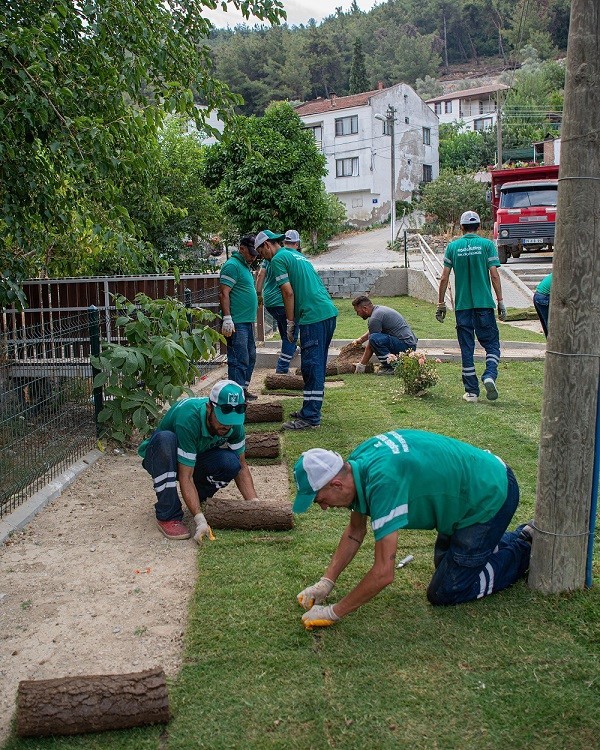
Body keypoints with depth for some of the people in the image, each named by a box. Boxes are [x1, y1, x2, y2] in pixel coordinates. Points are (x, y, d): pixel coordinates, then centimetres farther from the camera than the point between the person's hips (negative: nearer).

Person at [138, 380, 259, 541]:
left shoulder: (234, 421, -19)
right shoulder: (188, 419, -37)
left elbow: (241, 466, -8)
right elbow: (185, 476, -36)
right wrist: (200, 520, -43)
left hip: (196, 461, 4)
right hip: (161, 458, -4)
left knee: (230, 463, -28)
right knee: (165, 438, -39)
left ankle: (199, 496, 4)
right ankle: (168, 516, -28)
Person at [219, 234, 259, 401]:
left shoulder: (245, 266, 20)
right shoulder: (232, 265, -12)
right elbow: (223, 294, -19)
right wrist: (227, 319, -25)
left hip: (248, 321, 10)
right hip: (237, 323, -10)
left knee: (250, 356, 16)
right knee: (239, 359, -9)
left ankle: (244, 389, 26)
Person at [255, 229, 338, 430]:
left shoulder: (278, 259, -3)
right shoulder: (297, 255, 24)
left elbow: (289, 293, -10)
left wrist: (290, 324, -2)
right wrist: (294, 320, 23)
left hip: (313, 316, -9)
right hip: (329, 311, 9)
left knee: (311, 366, -7)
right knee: (317, 365, 15)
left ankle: (310, 418, -5)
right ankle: (311, 409, 24)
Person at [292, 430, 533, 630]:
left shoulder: (383, 481, -35)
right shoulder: (357, 462, -7)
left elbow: (384, 573, -33)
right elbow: (356, 530, 9)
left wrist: (332, 613, -22)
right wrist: (326, 582, 3)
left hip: (492, 496, -9)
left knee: (445, 593, 0)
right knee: (444, 562, 26)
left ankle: (526, 551, 12)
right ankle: (524, 535, 31)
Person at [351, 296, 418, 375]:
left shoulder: (375, 318, -16)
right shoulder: (379, 309, 13)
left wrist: (361, 365, -1)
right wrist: (360, 340, 36)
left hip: (406, 344, -11)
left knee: (374, 338, -26)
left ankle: (391, 367, -12)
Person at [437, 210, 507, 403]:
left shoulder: (453, 246, 4)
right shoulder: (487, 244, -1)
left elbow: (444, 278, 2)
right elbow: (494, 275, -5)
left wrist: (440, 304, 9)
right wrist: (500, 302, 1)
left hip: (462, 305, 2)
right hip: (484, 303, -1)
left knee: (466, 348, 7)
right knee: (491, 343, 9)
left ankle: (471, 391, 9)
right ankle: (489, 375, -16)